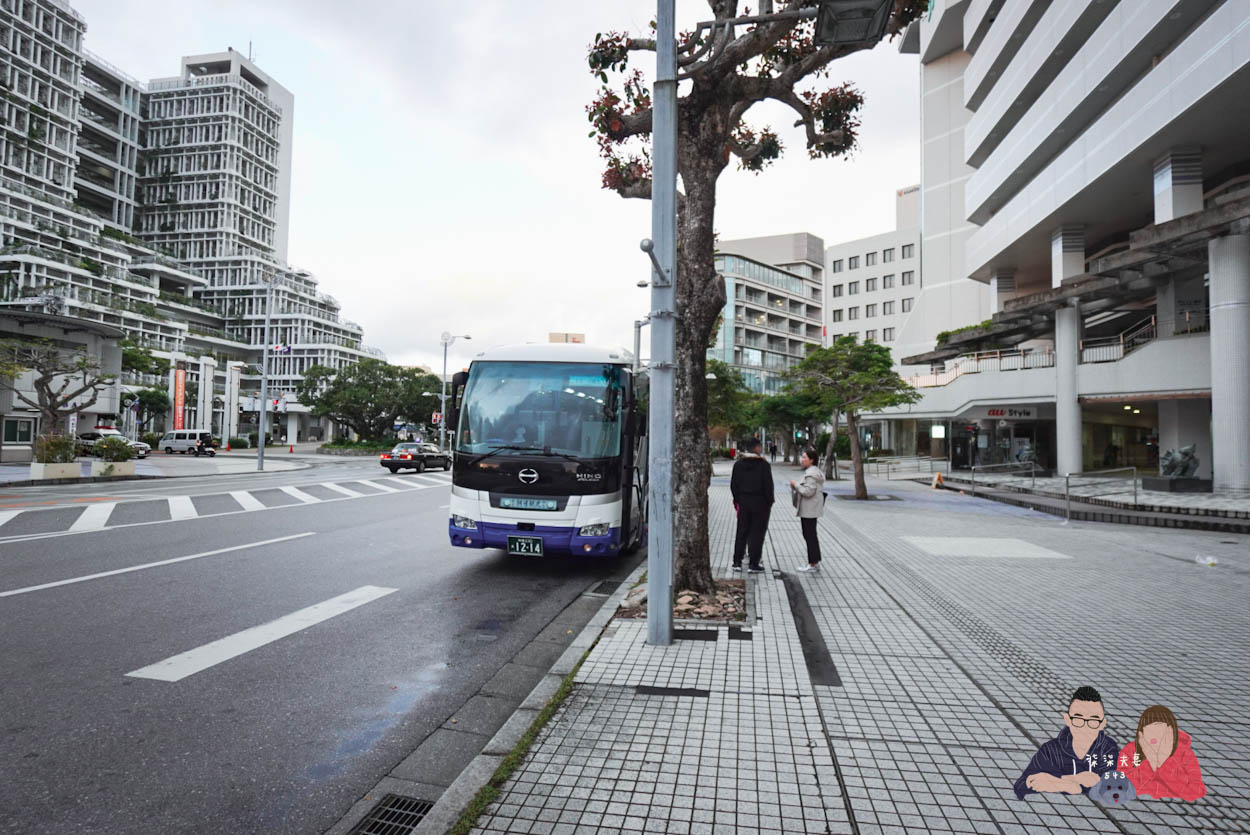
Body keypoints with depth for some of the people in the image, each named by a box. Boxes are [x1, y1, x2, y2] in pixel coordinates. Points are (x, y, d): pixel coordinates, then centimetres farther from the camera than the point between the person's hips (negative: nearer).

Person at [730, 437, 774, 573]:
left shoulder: (738, 464, 3)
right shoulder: (763, 464, -10)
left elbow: (733, 484, 6)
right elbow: (768, 485, -10)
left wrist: (737, 500, 13)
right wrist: (769, 502, 0)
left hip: (743, 502, 4)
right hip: (759, 502, -4)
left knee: (741, 532, 10)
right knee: (757, 533, 2)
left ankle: (737, 562, 14)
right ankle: (754, 564, 4)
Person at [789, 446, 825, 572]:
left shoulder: (811, 474, -18)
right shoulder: (813, 471, 16)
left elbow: (808, 492, -24)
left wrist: (796, 485, -13)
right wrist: (796, 487, 11)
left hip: (809, 511, -11)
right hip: (810, 510, 11)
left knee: (809, 535, -4)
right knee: (811, 535, 16)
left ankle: (812, 563, 3)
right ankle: (815, 561, 24)